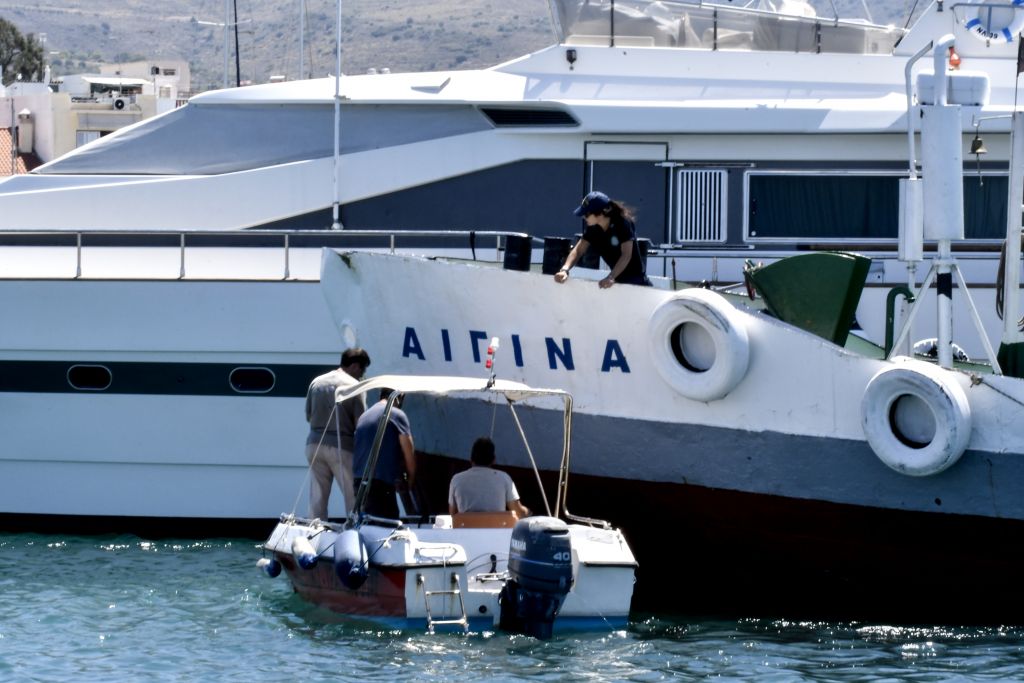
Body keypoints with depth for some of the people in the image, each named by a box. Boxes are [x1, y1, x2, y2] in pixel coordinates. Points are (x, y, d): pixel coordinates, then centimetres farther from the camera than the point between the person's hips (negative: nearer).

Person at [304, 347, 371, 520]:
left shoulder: (317, 382, 9)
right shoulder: (354, 386, -7)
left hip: (315, 443, 5)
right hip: (341, 446, -5)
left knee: (317, 499, 9)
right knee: (353, 498, 2)